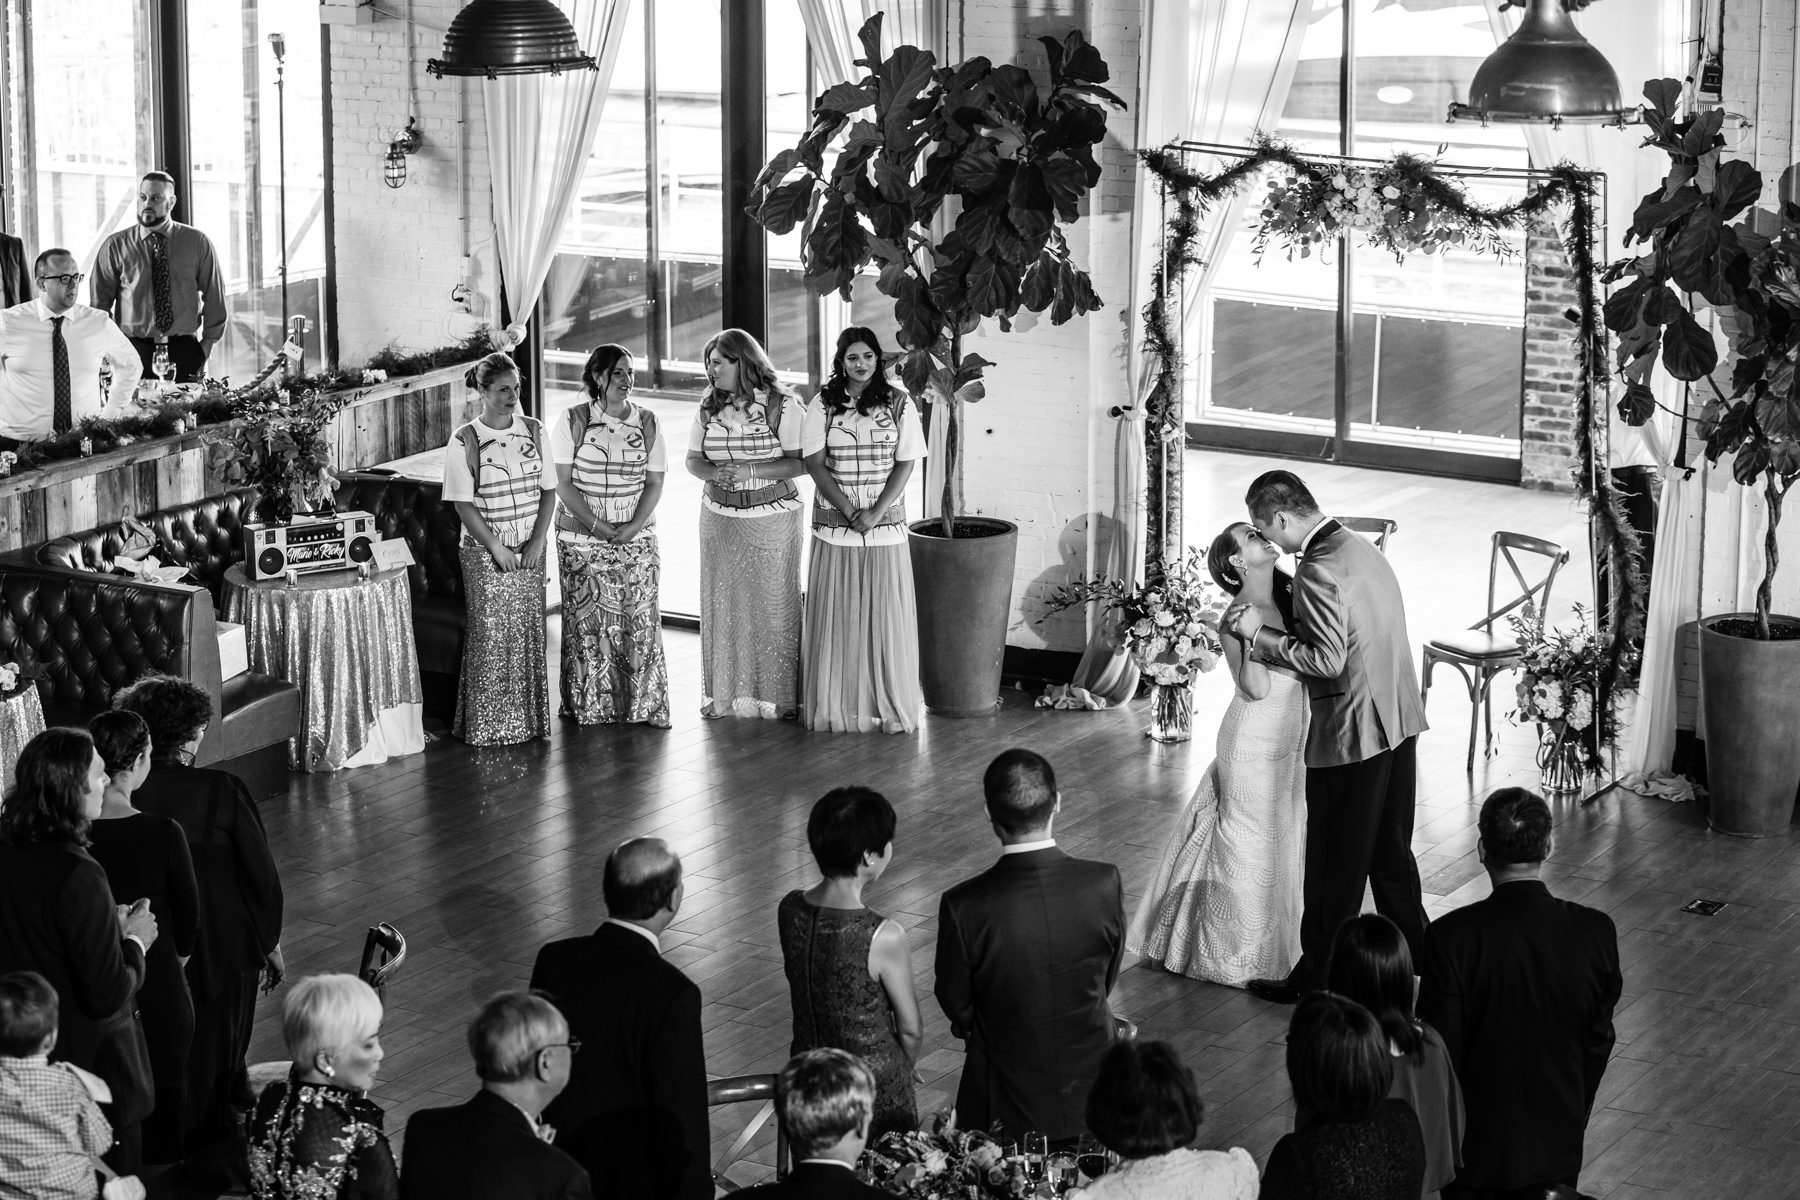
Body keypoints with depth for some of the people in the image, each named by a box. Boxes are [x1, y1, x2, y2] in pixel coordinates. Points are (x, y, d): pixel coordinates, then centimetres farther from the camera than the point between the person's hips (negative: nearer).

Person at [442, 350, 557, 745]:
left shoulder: (533, 431, 5)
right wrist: (497, 547, -13)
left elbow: (548, 490, 6)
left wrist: (538, 541, -5)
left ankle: (529, 720, 13)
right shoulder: (464, 442, -7)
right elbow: (464, 504, -8)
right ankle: (489, 726, 2)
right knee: (490, 636, -4)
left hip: (530, 550, 4)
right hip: (485, 552, -4)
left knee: (529, 634, 5)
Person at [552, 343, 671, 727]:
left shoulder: (646, 422, 4)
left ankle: (646, 704, 7)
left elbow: (654, 483, 4)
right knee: (587, 620, 0)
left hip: (636, 535, 2)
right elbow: (562, 483, -6)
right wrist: (598, 526, -15)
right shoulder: (573, 422, -3)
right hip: (582, 537, -2)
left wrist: (634, 526, -11)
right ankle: (590, 706, 10)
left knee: (640, 619, -1)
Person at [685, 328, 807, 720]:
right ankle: (725, 693, 16)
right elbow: (693, 459, 9)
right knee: (722, 603, 6)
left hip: (771, 516, -4)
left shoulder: (782, 405, -9)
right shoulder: (708, 408, 6)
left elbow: (802, 462, -13)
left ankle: (780, 695, 8)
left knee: (772, 601, 0)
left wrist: (749, 472, -22)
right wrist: (714, 472, -14)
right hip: (719, 516, 4)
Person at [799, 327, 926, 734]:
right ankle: (837, 706, 9)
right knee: (836, 615, 2)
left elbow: (906, 462, 0)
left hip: (886, 524, 0)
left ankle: (891, 705, 9)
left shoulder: (897, 404, 3)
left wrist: (876, 512, -11)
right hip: (834, 524, 0)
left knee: (886, 613, 0)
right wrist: (849, 510, -12)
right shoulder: (822, 406, 2)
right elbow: (815, 463, -3)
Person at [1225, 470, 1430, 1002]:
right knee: (1390, 849, 22)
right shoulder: (1361, 548, 9)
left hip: (1350, 733, -9)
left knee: (1335, 863, 2)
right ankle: (1414, 953, 33)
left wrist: (1261, 634, -16)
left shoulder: (1319, 571, -21)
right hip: (1399, 719, 9)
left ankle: (1319, 975, 11)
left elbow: (1328, 660, -24)